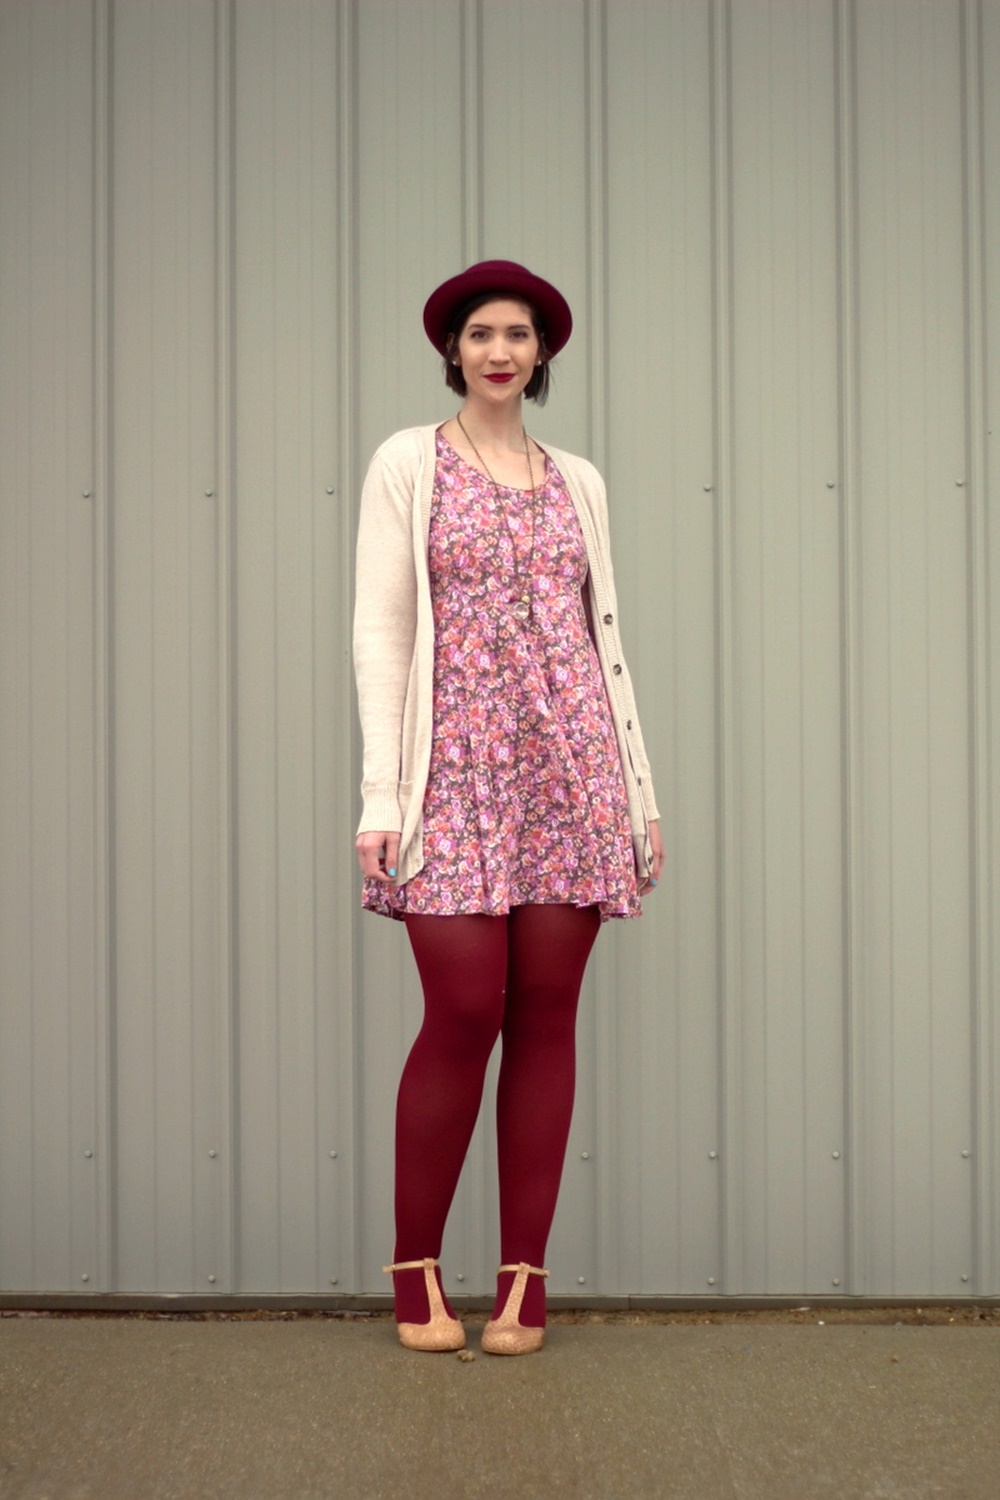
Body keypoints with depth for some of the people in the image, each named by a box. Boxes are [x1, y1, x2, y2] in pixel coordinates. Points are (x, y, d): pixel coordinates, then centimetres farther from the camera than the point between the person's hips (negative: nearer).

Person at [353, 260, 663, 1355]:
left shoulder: (578, 482, 15)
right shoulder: (410, 464, 5)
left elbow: (604, 637, 15)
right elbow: (380, 631, -1)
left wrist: (640, 791, 11)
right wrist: (382, 796, -9)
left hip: (572, 772, 3)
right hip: (459, 772, -3)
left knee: (546, 1019, 3)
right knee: (464, 1016, -7)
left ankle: (524, 1275, 12)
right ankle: (417, 1266, 11)